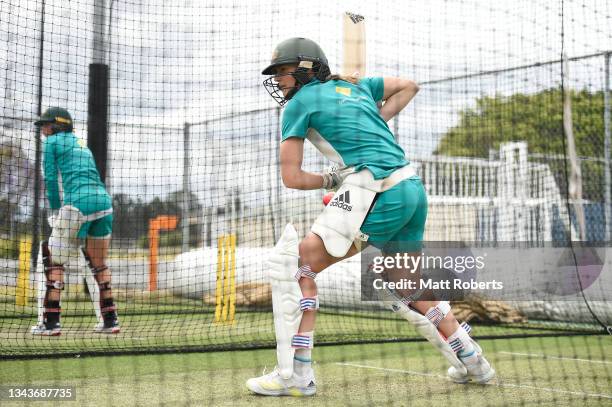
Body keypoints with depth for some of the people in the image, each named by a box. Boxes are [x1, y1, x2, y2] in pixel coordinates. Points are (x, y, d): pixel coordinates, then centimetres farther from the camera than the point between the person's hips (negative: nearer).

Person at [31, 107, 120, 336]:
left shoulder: (51, 142, 9)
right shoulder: (81, 144, 30)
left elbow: (51, 179, 4)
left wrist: (55, 211, 10)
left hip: (78, 203, -7)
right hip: (104, 201, 7)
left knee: (53, 259, 2)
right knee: (99, 263, 15)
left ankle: (51, 322, -3)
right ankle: (110, 321, 15)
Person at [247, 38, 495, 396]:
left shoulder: (300, 102, 4)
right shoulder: (353, 85, 23)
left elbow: (291, 176, 0)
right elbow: (409, 86, 36)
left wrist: (329, 180, 16)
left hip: (376, 193, -8)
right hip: (413, 188, 8)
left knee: (296, 264, -4)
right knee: (408, 289, 24)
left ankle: (297, 374, -10)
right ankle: (474, 363, 31)